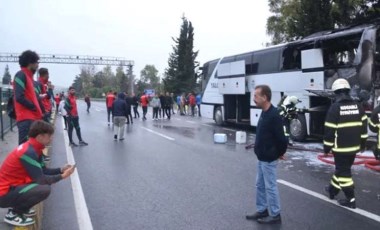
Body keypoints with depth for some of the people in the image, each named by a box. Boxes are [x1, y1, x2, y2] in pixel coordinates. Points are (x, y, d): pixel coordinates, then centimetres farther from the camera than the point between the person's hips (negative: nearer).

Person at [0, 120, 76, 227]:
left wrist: (61, 170, -2)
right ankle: (13, 214, -5)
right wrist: (62, 176, -15)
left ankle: (20, 207, 13)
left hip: (14, 186, 10)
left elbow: (43, 171, 11)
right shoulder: (28, 152, -25)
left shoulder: (34, 148, 5)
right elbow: (40, 179, -24)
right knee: (44, 189, -26)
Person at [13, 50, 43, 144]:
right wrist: (34, 107, -8)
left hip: (32, 117, 9)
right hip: (26, 118, -9)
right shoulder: (21, 75, -8)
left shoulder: (28, 76, 20)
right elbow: (19, 97, -18)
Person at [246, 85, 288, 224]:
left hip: (269, 159, -10)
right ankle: (262, 211, 32)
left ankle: (275, 215, 17)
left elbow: (281, 138, -22)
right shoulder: (264, 113, 7)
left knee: (270, 187, 3)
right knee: (260, 185, 18)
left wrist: (279, 153, -9)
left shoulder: (273, 115, -23)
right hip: (261, 158, 10)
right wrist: (257, 146, 12)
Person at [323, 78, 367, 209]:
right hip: (354, 146, 7)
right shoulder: (357, 106, 5)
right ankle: (332, 191, 35)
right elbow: (363, 126, 10)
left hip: (341, 147, -7)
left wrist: (327, 147, -4)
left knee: (343, 172, 3)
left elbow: (329, 130, -13)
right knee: (343, 169, 19)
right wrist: (363, 144, 19)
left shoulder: (335, 107, -14)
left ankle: (350, 200, 5)